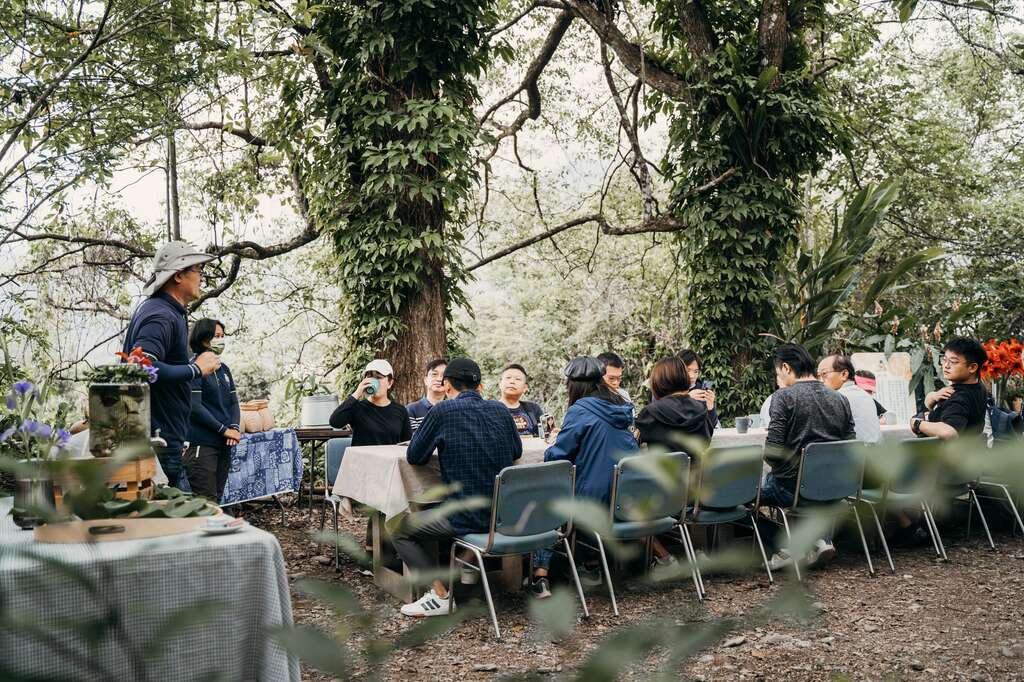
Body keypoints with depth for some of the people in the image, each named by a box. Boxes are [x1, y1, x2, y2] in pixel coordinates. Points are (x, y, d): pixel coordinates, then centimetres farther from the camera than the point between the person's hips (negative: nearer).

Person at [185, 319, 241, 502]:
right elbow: (195, 406, -15)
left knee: (217, 499, 11)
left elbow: (233, 401, 14)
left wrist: (235, 428, -4)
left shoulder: (223, 369, 16)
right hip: (202, 444, -8)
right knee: (207, 501, -8)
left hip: (224, 445, 8)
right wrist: (224, 430, -14)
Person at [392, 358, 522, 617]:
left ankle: (440, 594, 2)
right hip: (504, 515, 7)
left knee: (401, 531, 11)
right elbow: (517, 452, 17)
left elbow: (414, 457, -3)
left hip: (468, 518, -7)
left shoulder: (443, 411, -11)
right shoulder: (500, 410, 4)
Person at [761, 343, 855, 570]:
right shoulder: (840, 400, 6)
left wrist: (768, 458, 4)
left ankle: (786, 549, 9)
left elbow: (773, 451, -18)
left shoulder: (784, 396, -12)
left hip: (792, 489, -6)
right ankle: (819, 538, 15)